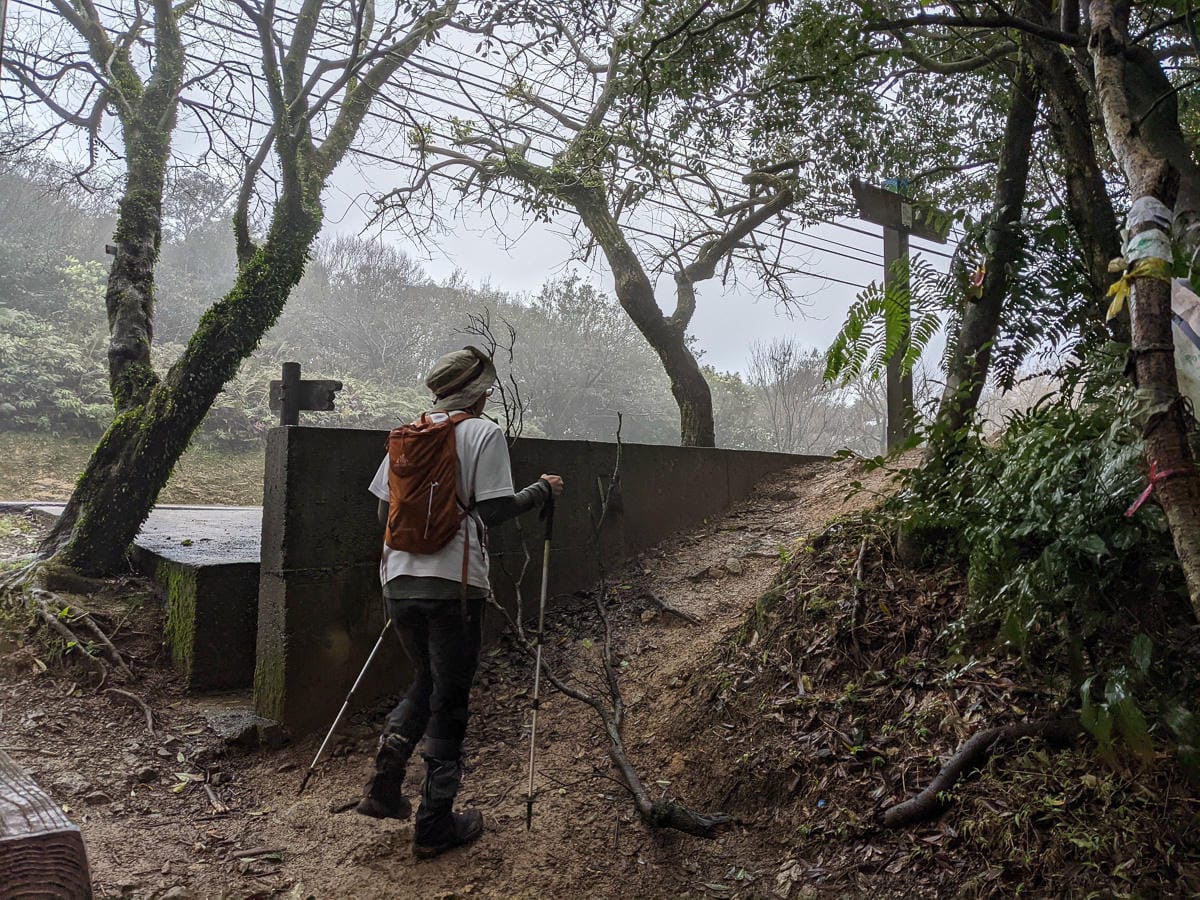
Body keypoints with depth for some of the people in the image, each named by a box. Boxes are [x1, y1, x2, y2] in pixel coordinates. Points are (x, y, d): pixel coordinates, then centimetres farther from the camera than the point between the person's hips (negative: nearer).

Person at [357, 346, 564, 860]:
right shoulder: (483, 433, -4)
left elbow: (383, 511, 12)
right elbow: (493, 511, -11)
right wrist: (542, 491, 3)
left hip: (398, 580, 6)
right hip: (453, 585, -5)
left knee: (426, 682, 24)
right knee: (449, 700, 6)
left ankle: (384, 790, 19)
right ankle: (435, 824, 14)